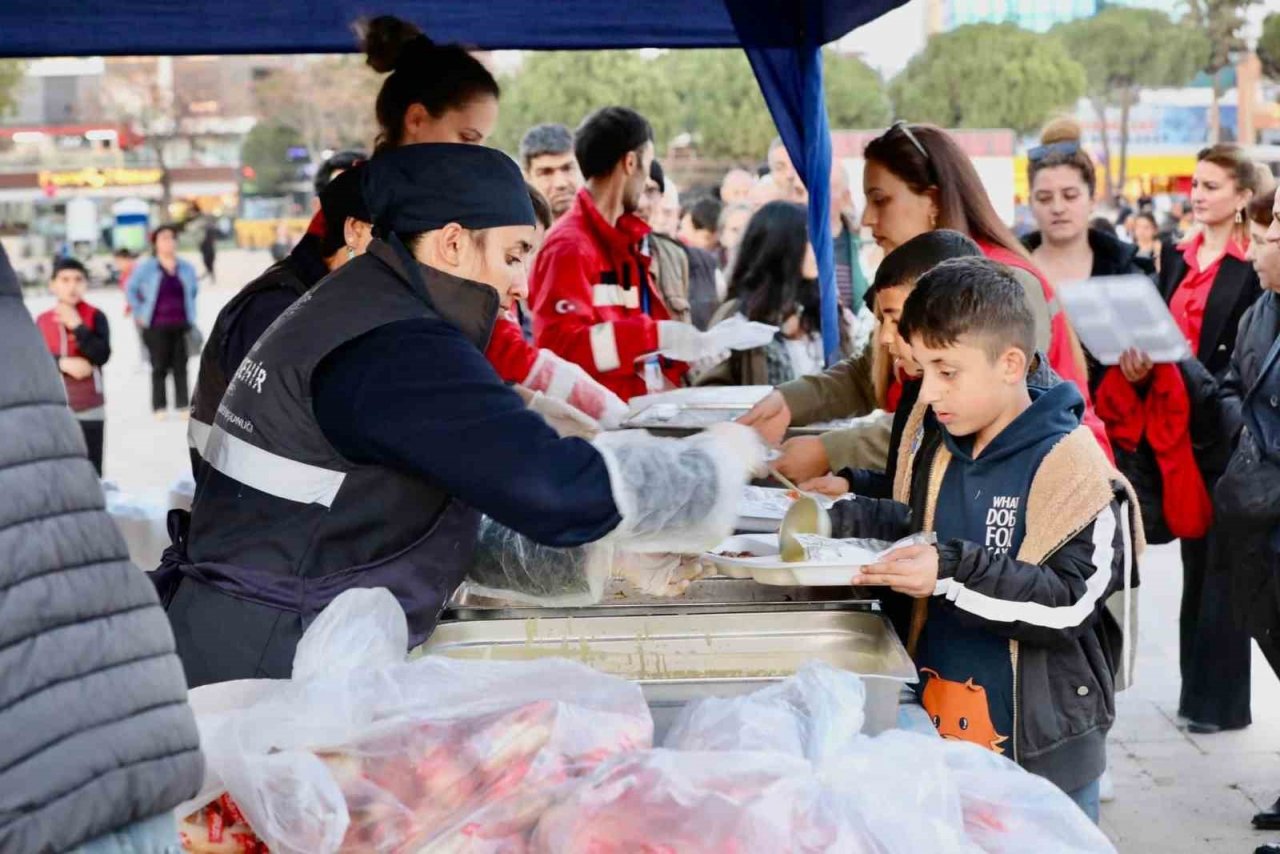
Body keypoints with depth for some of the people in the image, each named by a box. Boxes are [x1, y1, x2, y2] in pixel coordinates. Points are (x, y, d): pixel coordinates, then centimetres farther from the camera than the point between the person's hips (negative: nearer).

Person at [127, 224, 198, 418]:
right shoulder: (145, 267, 0)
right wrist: (139, 313, 2)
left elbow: (194, 290, 21)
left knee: (180, 366, 3)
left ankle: (183, 405, 9)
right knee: (160, 367, 1)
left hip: (181, 325, 2)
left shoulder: (186, 268, 8)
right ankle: (159, 407, 5)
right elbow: (131, 289, 6)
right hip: (156, 326, -2)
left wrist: (190, 314, 14)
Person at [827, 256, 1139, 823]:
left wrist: (954, 575, -31)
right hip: (935, 724, 6)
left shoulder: (1070, 467, -17)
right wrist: (836, 522, 1)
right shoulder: (933, 443, 4)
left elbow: (1070, 603, -22)